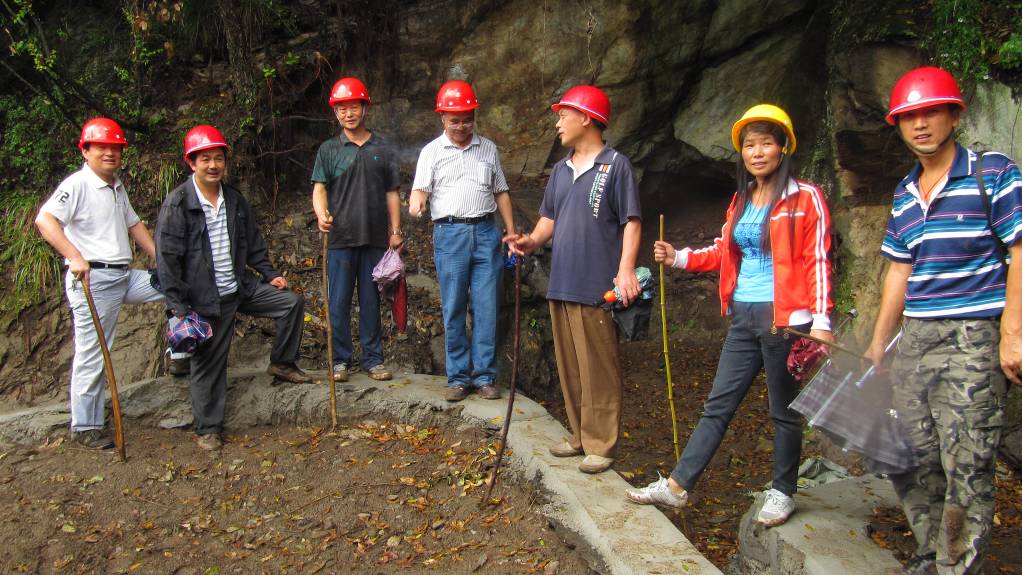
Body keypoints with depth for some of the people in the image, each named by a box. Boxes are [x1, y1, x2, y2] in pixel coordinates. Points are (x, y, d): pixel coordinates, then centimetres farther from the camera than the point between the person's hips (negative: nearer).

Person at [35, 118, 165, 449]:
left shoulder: (117, 188, 17)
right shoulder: (77, 184, -10)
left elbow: (134, 225, 27)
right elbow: (44, 220, -23)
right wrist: (74, 256, -32)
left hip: (125, 277, 8)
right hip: (93, 279, -8)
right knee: (92, 355, -3)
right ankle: (85, 428, 9)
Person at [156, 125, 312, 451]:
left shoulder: (235, 200, 7)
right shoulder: (177, 204, -12)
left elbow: (253, 243, 17)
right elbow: (167, 258, -13)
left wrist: (270, 274, 8)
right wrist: (178, 306, -16)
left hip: (242, 287, 6)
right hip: (205, 298, -6)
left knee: (292, 302, 2)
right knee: (209, 363, 2)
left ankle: (282, 363, 19)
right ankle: (208, 428, 17)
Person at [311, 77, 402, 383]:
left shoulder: (383, 149, 11)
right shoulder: (329, 149, 6)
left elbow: (392, 194, 11)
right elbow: (319, 188, -1)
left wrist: (395, 231, 4)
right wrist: (322, 214, -21)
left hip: (375, 237, 1)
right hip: (341, 237, -1)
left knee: (371, 300, 8)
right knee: (339, 300, 2)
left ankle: (373, 358, 16)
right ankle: (340, 360, 12)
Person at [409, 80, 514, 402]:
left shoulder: (488, 149, 15)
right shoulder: (432, 151, 8)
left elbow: (500, 192, 18)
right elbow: (420, 189, -2)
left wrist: (511, 231, 12)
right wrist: (416, 203, -26)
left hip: (485, 232, 2)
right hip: (449, 234, -1)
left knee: (487, 309, -1)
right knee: (453, 310, 1)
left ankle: (485, 376, 7)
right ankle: (458, 377, 10)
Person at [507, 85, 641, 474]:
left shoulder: (615, 165, -4)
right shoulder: (560, 170, 16)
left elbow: (631, 221, -9)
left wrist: (626, 270, -21)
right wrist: (532, 240, -1)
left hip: (597, 288, -7)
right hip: (561, 284, 7)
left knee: (598, 371, -2)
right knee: (569, 369, 13)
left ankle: (601, 446, 8)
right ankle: (580, 436, 25)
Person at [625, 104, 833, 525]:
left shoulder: (806, 199, -5)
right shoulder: (741, 201, 14)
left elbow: (818, 262, -9)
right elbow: (723, 252, 17)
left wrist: (821, 322, -14)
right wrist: (679, 258, 3)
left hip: (784, 318, -6)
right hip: (743, 317, 6)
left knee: (783, 410, 7)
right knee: (718, 404, 9)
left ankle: (783, 493, 24)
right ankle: (677, 485, 12)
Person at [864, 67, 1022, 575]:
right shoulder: (904, 194, 14)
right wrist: (878, 342, 17)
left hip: (973, 338, -6)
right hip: (915, 339, 6)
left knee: (966, 467, -6)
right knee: (907, 458, 9)